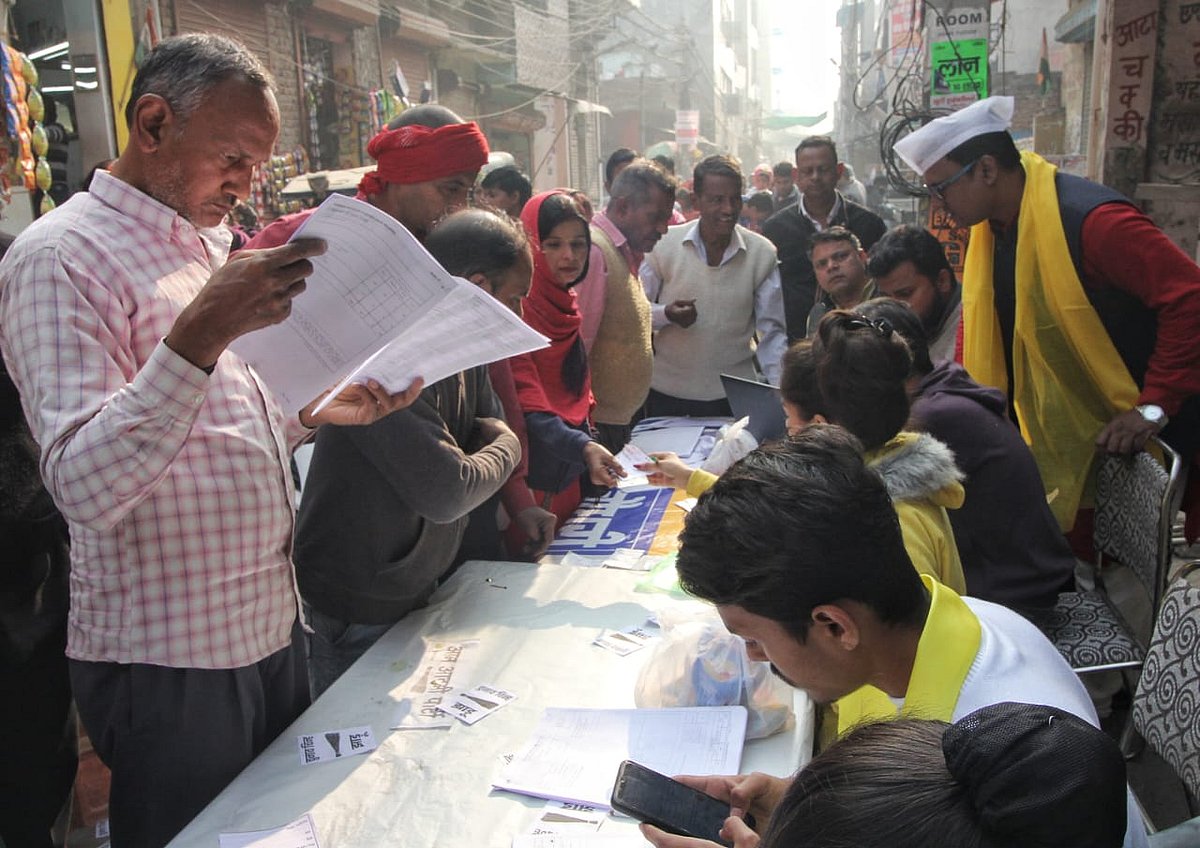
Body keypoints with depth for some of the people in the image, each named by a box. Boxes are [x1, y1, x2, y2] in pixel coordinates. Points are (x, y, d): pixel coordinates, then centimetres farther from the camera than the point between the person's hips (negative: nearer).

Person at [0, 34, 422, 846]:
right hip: (169, 661, -8)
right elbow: (85, 487, -26)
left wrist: (321, 411, 2)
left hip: (271, 626, 8)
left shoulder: (206, 244, 13)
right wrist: (203, 331, -35)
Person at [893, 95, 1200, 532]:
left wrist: (1155, 407, -26)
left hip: (1136, 433, -7)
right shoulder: (990, 226, 1)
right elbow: (981, 323, 11)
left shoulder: (1091, 219, -25)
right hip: (1063, 440, 7)